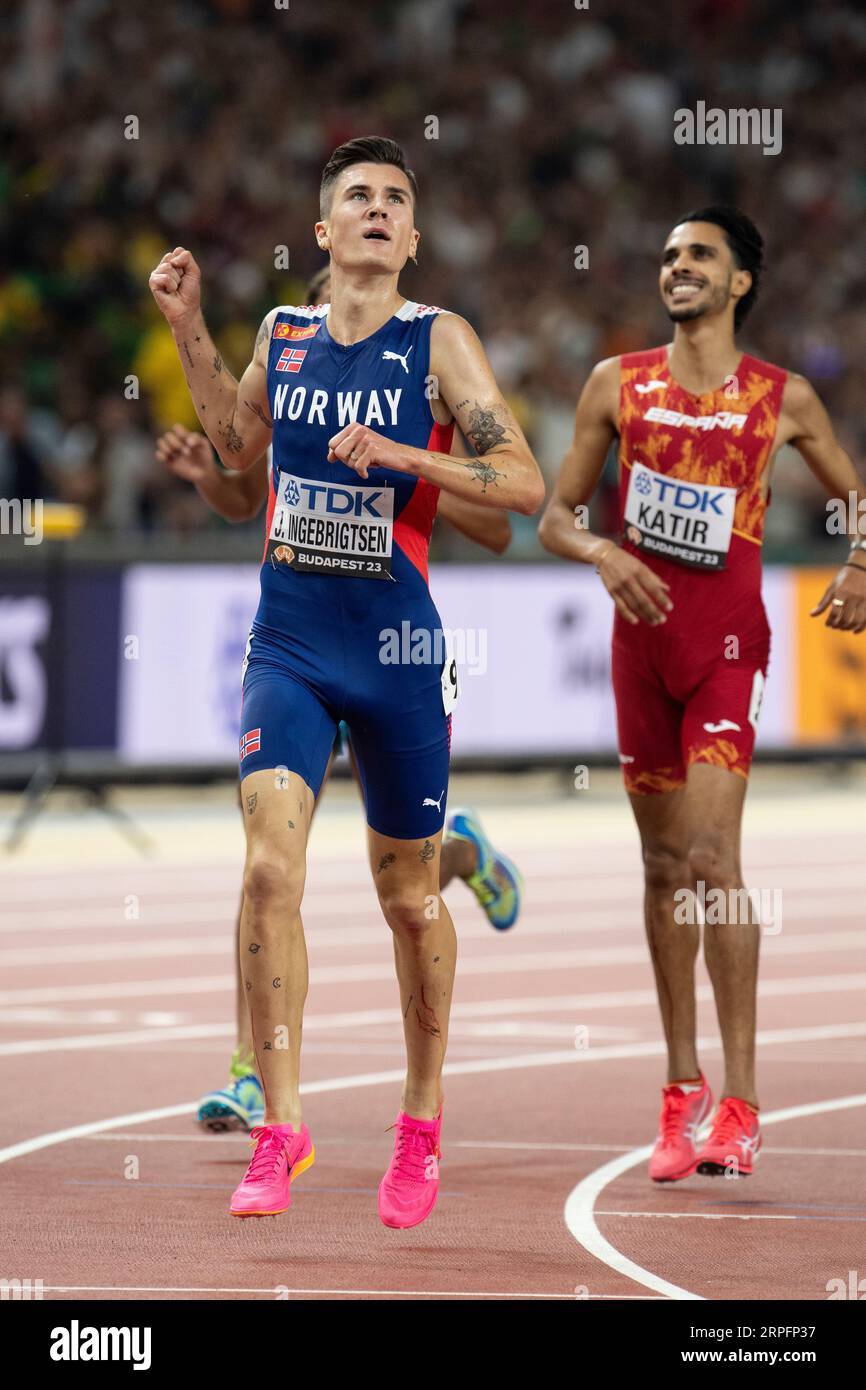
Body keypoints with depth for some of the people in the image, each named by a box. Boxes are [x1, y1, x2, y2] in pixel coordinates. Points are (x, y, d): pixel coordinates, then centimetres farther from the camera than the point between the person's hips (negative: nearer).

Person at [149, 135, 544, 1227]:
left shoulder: (438, 340, -4)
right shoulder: (283, 333, 7)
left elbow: (526, 484, -10)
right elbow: (238, 442, 27)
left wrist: (404, 455, -22)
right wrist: (187, 327, 17)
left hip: (396, 646, -2)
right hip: (288, 639, 2)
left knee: (408, 898, 10)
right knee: (270, 869, -16)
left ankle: (421, 1127, 28)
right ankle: (279, 1134, -13)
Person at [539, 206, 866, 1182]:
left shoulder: (781, 398, 2)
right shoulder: (619, 385, 6)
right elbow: (555, 516, 7)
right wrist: (605, 555, -14)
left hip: (728, 642, -3)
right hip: (642, 638, 3)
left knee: (711, 856, -16)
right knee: (664, 866, 8)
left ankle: (738, 1103, -17)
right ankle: (681, 1095, 17)